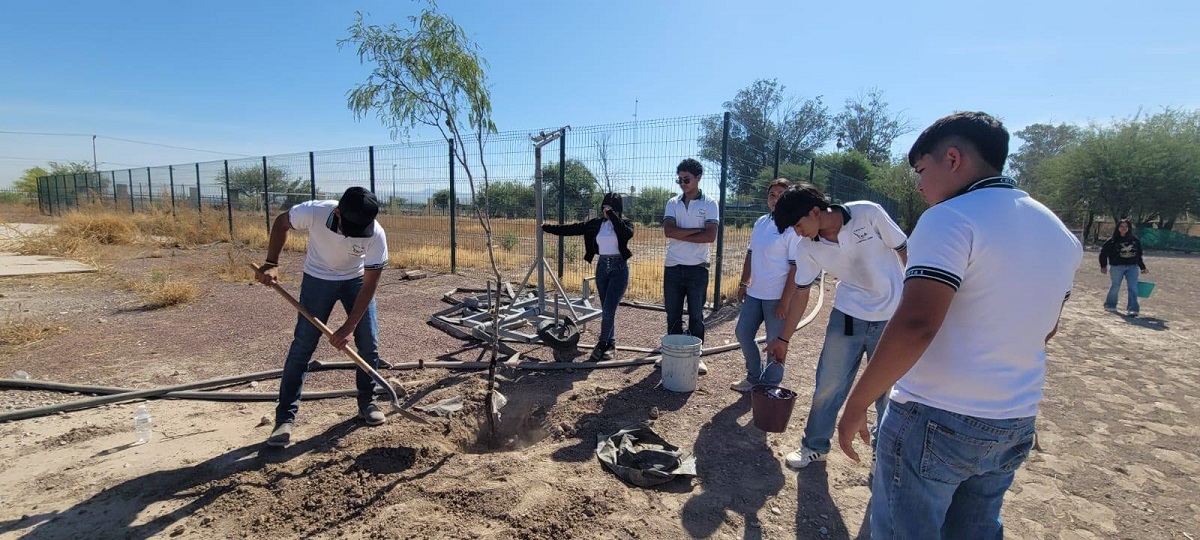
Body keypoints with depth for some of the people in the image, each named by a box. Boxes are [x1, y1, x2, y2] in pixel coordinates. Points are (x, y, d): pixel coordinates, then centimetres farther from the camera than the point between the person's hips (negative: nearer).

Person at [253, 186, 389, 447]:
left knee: (369, 342, -2)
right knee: (302, 346, -3)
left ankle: (367, 402, 19)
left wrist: (349, 327, -26)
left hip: (356, 280, 1)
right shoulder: (314, 212, -33)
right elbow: (282, 222, -8)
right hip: (318, 277, 0)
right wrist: (271, 263, -17)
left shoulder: (376, 235, -32)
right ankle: (285, 417, 6)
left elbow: (370, 284, -24)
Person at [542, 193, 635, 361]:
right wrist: (548, 228, -1)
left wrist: (612, 215, -22)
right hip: (602, 267, 4)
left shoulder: (625, 222, -4)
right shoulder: (596, 224, 5)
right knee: (607, 310, 10)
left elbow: (628, 234, -27)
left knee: (608, 310, -9)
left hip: (619, 268, -4)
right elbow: (572, 228, 3)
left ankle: (602, 345, 2)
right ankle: (611, 344, 21)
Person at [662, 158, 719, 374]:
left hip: (697, 268, -2)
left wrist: (680, 235, -11)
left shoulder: (709, 204, -1)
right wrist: (697, 230, -13)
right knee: (673, 315, 9)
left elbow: (710, 236, -13)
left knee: (696, 315, 7)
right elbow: (668, 231, -9)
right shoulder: (672, 203, 6)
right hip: (673, 267, 3)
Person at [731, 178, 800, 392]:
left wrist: (785, 301, -17)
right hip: (755, 293, 7)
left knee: (775, 344, 5)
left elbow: (796, 267, -16)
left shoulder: (793, 228, -13)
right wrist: (743, 283, 15)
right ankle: (754, 377, 31)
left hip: (777, 296, -7)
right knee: (743, 333, 13)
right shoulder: (760, 223, 8)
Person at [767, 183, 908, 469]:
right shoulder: (807, 247, -9)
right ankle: (815, 445, 27)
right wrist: (783, 339, 3)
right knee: (828, 384, 7)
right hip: (847, 315, 3)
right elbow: (801, 293, 0)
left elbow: (905, 251, -8)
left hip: (892, 317, -2)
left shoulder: (868, 214, -20)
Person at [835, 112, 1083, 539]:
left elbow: (914, 326, -27)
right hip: (1016, 426, 8)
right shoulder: (1060, 234, 10)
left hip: (934, 422, -8)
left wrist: (856, 405, -20)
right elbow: (1044, 329, 20)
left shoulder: (950, 219, -17)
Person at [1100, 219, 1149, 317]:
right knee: (1115, 286, 6)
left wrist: (1143, 268, 18)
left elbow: (1139, 255, 16)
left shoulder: (1135, 240, 8)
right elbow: (1103, 252, 1)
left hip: (1132, 267, 3)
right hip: (1117, 266, -3)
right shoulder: (1113, 241, -3)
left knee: (1133, 288, -4)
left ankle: (1133, 309, -4)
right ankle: (1110, 305, 25)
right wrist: (1103, 266, -1)